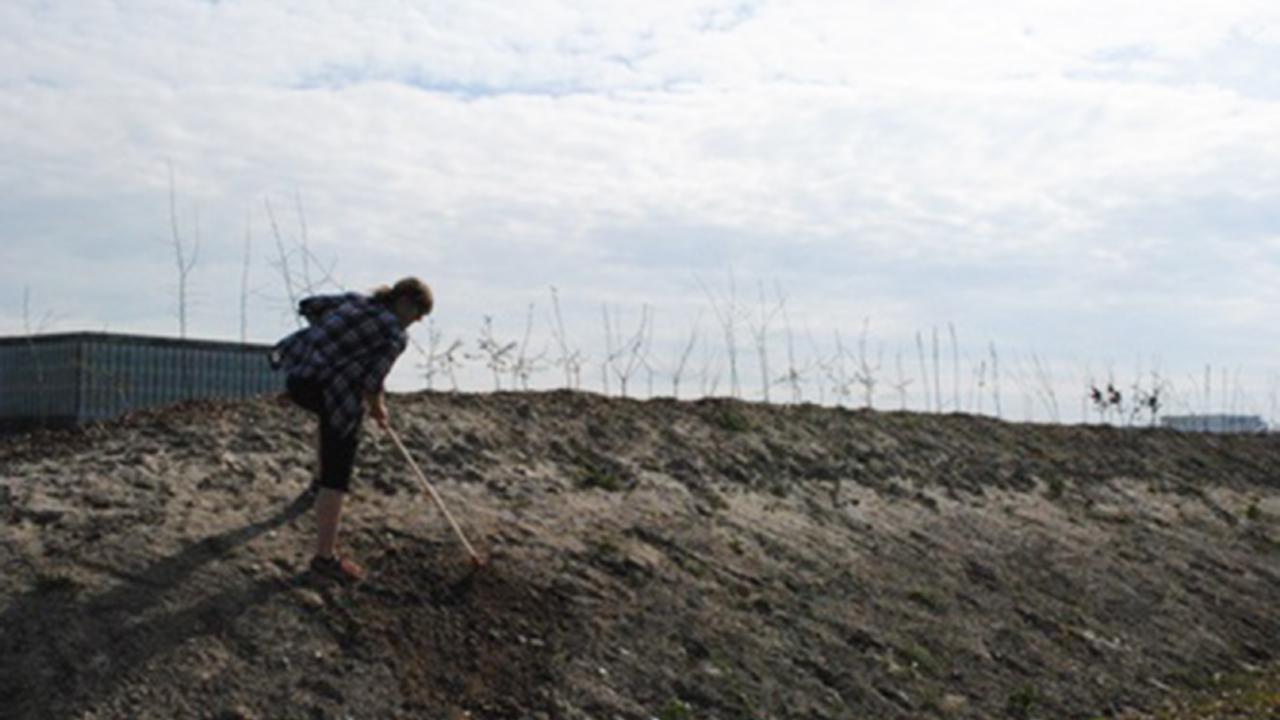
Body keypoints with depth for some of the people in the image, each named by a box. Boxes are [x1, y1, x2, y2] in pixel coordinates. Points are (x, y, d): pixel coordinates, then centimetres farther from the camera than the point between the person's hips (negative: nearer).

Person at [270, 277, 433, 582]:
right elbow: (372, 381, -11)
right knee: (338, 475, -2)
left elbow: (308, 306, 16)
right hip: (332, 391, -9)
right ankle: (325, 557, -1)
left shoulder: (356, 300, 14)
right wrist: (378, 408, 8)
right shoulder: (396, 335, -6)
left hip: (296, 372, 9)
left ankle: (321, 480, 58)